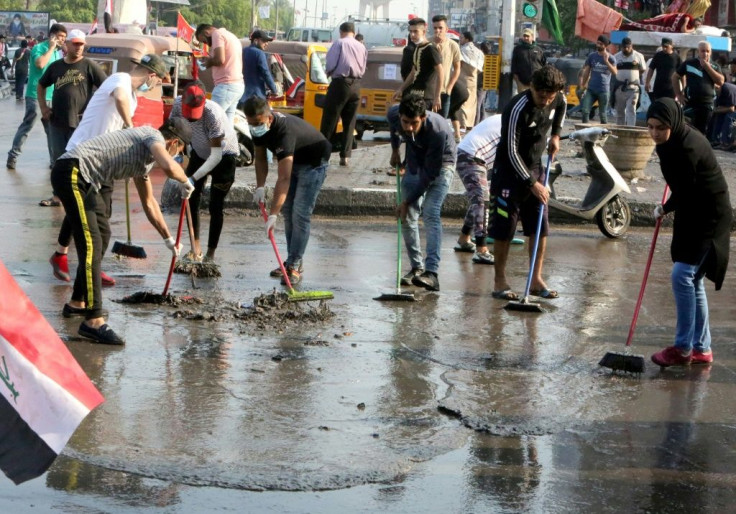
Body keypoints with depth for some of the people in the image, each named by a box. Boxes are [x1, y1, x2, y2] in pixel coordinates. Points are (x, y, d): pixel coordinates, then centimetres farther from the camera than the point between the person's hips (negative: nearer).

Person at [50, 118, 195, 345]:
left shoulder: (145, 156, 25)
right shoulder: (154, 137, -3)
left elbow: (149, 202, 37)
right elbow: (168, 167, -26)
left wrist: (169, 239, 42)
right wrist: (186, 182, -4)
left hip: (83, 180, 11)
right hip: (72, 171, -11)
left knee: (102, 235, 23)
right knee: (91, 245, -15)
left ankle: (78, 303, 32)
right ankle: (94, 320, -17)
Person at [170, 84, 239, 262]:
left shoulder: (214, 115, -39)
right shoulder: (178, 104, -22)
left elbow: (216, 155, -37)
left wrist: (193, 178, -42)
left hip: (223, 155, -6)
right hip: (199, 152, 6)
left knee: (215, 206, -7)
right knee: (191, 199, 3)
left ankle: (211, 252, 2)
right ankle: (196, 246, 14)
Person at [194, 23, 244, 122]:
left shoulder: (217, 34, -5)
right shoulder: (230, 36, 25)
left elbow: (220, 59, -17)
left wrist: (209, 62, 2)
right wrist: (211, 60, 16)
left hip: (226, 85, -10)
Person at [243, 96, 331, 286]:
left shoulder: (284, 131, -41)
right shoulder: (258, 128, -16)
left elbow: (284, 178, -45)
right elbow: (260, 158, 2)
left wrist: (273, 214, -48)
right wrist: (260, 187, -12)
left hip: (314, 162, -8)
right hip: (293, 160, 8)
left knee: (300, 214, -15)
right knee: (287, 210, 8)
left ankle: (295, 266, -12)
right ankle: (293, 261, 16)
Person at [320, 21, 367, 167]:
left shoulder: (339, 43, -5)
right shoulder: (362, 47, 10)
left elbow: (330, 64, -9)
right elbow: (363, 68, 11)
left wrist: (328, 72, 10)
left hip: (340, 83, -5)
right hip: (356, 85, 5)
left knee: (329, 120, 0)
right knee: (349, 123, 8)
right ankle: (345, 156, 6)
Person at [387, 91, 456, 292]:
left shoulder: (437, 130, -39)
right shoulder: (394, 114, -24)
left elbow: (430, 174, -31)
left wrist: (407, 201, -26)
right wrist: (395, 150, 14)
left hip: (440, 165, -6)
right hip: (414, 163, 6)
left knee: (430, 213, -22)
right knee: (409, 216, 1)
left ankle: (432, 272, -30)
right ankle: (417, 267, 14)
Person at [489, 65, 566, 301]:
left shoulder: (558, 99, -6)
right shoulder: (517, 109, -26)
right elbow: (512, 152, -23)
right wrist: (531, 183, -22)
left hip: (535, 168, 6)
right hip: (509, 170, -6)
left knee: (540, 227, 4)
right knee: (504, 228, -3)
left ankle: (536, 280, 11)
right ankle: (500, 281, 6)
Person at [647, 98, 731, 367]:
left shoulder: (687, 148, -26)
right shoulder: (677, 141, 3)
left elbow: (683, 193, -18)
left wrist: (665, 209, -1)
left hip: (709, 218, -10)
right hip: (692, 214, 10)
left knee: (683, 275, -13)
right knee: (693, 280, 13)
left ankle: (683, 349, -6)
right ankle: (701, 349, 21)